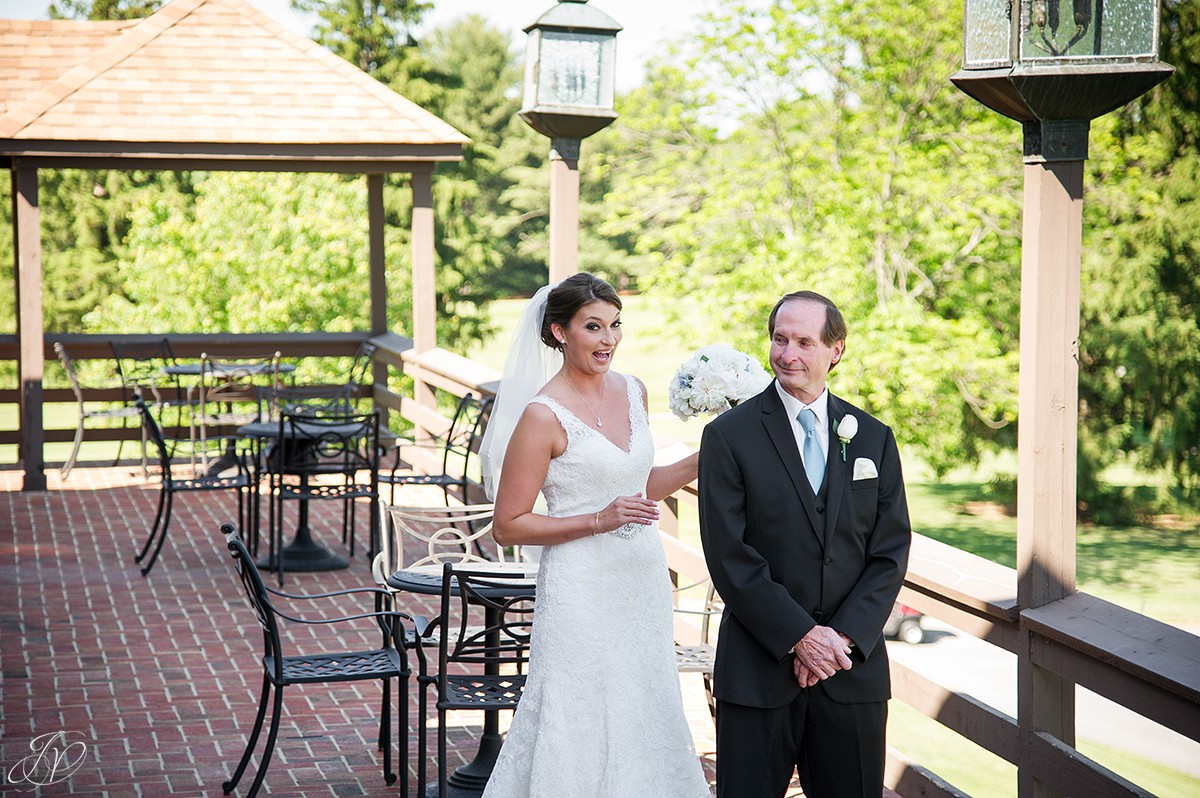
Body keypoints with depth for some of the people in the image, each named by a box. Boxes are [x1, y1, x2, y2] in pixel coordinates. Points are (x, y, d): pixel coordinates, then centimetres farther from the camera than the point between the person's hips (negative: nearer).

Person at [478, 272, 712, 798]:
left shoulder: (633, 391, 6)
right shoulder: (544, 415, -14)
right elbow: (508, 526, -12)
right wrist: (598, 521, -19)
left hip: (643, 577, 7)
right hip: (582, 587, -6)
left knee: (643, 712, 14)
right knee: (583, 725, 1)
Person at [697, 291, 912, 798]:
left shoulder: (874, 439, 7)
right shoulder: (729, 436, -3)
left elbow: (890, 553, 4)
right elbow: (729, 556, -9)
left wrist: (843, 638, -9)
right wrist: (800, 636, -14)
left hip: (854, 667, 3)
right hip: (758, 670, -2)